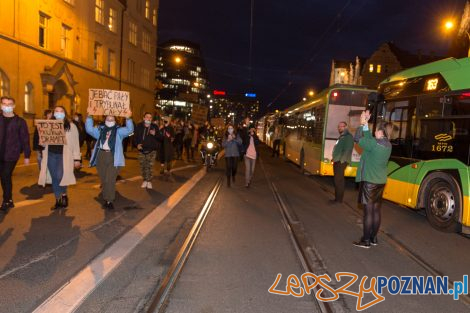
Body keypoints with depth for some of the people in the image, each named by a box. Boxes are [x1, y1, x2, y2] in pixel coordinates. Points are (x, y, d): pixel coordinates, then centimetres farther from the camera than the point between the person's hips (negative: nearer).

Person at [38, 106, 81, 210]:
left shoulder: (71, 126, 2)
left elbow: (75, 143, 1)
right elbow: (44, 143, 15)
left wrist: (77, 158, -3)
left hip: (64, 156, -4)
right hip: (51, 155, 4)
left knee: (60, 177, -18)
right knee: (54, 179, 7)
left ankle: (64, 195, 8)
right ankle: (58, 201, 19)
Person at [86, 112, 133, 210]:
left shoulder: (119, 130, 6)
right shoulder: (100, 129, 17)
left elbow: (129, 130, -8)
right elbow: (89, 129, 9)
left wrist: (128, 118, -23)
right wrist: (89, 117, -1)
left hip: (113, 157, -3)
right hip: (101, 156, 4)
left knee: (110, 180, -7)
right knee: (103, 179, 9)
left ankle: (109, 200, -1)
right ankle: (106, 198, 21)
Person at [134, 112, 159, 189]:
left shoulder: (154, 127, 0)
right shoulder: (139, 126, 0)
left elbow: (159, 138, 1)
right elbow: (135, 137, 6)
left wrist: (154, 134, -19)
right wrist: (137, 144, -10)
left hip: (151, 151, -1)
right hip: (141, 150, 1)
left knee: (150, 166, -2)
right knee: (143, 166, 7)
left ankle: (149, 181, 11)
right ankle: (145, 180, 22)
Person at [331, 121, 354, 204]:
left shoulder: (348, 137, -10)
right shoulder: (341, 136, 21)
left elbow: (347, 150, -18)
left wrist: (341, 160, -22)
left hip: (341, 162, -10)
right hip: (337, 161, 10)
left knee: (339, 180, -8)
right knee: (337, 180, 12)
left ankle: (339, 199, -4)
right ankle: (337, 198, 18)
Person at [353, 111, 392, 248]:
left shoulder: (374, 144, -18)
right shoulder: (387, 145, 6)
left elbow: (357, 138, -8)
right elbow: (369, 139, 15)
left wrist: (362, 124, 3)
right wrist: (366, 124, 15)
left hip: (369, 181, -8)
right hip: (380, 181, 8)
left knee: (368, 211, -2)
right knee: (376, 210, 13)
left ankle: (366, 241, 4)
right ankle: (373, 238, 22)